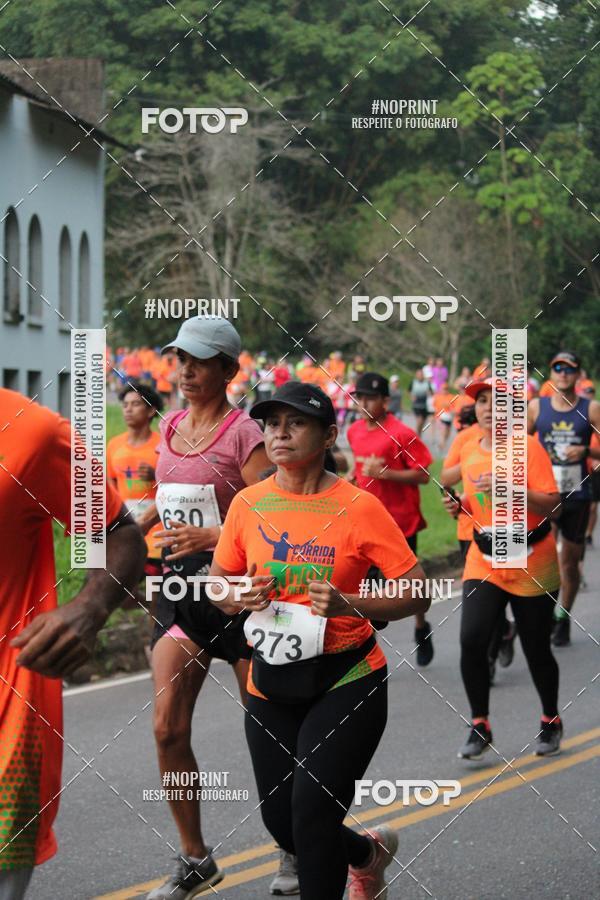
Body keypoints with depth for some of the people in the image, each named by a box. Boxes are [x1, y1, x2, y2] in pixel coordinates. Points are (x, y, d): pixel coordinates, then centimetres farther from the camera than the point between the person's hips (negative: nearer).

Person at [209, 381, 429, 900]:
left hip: (346, 681, -5)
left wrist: (349, 603, -26)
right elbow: (218, 582, 12)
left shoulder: (359, 507, -12)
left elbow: (417, 593, -11)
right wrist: (239, 596, -11)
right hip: (271, 685, 5)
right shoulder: (248, 503, 0)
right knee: (281, 822, 10)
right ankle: (369, 852, 41)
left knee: (312, 808, -19)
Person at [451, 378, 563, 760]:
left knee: (537, 649, 7)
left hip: (532, 567, -4)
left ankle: (551, 722, 31)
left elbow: (551, 505, -19)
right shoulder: (469, 451, 5)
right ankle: (480, 727, 0)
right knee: (471, 640, -14)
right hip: (483, 563, 4)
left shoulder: (528, 447, -12)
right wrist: (461, 503, 0)